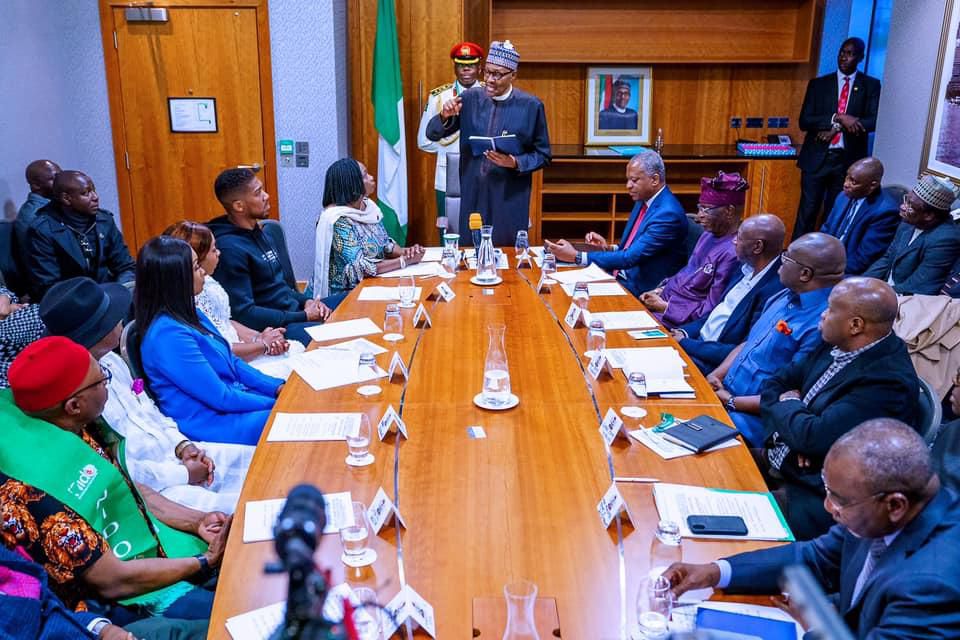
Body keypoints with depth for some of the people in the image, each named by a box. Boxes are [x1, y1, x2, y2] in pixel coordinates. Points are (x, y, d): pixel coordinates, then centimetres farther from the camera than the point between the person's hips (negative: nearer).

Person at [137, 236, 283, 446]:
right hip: (211, 423, -9)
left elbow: (233, 362, 14)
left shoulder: (188, 314, 6)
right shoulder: (169, 335, -23)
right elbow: (222, 398, -20)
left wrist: (277, 388, 2)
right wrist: (277, 404, -11)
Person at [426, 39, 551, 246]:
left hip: (510, 200, -2)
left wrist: (515, 163, -18)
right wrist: (445, 116, -17)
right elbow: (433, 135, 4)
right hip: (472, 197, 2)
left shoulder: (530, 106, -5)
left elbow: (543, 155, 0)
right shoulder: (470, 98, 1)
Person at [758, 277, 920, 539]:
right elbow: (775, 384, 11)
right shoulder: (837, 345, 4)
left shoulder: (889, 382, -23)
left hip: (812, 497, -8)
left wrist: (787, 405, -6)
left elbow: (813, 438, -26)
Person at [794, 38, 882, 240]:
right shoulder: (818, 84, 7)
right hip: (817, 157, 0)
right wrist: (838, 118, -16)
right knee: (807, 212, -2)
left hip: (848, 160, 0)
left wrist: (836, 128, -14)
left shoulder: (871, 85, 6)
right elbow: (804, 121, -3)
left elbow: (874, 121, -6)